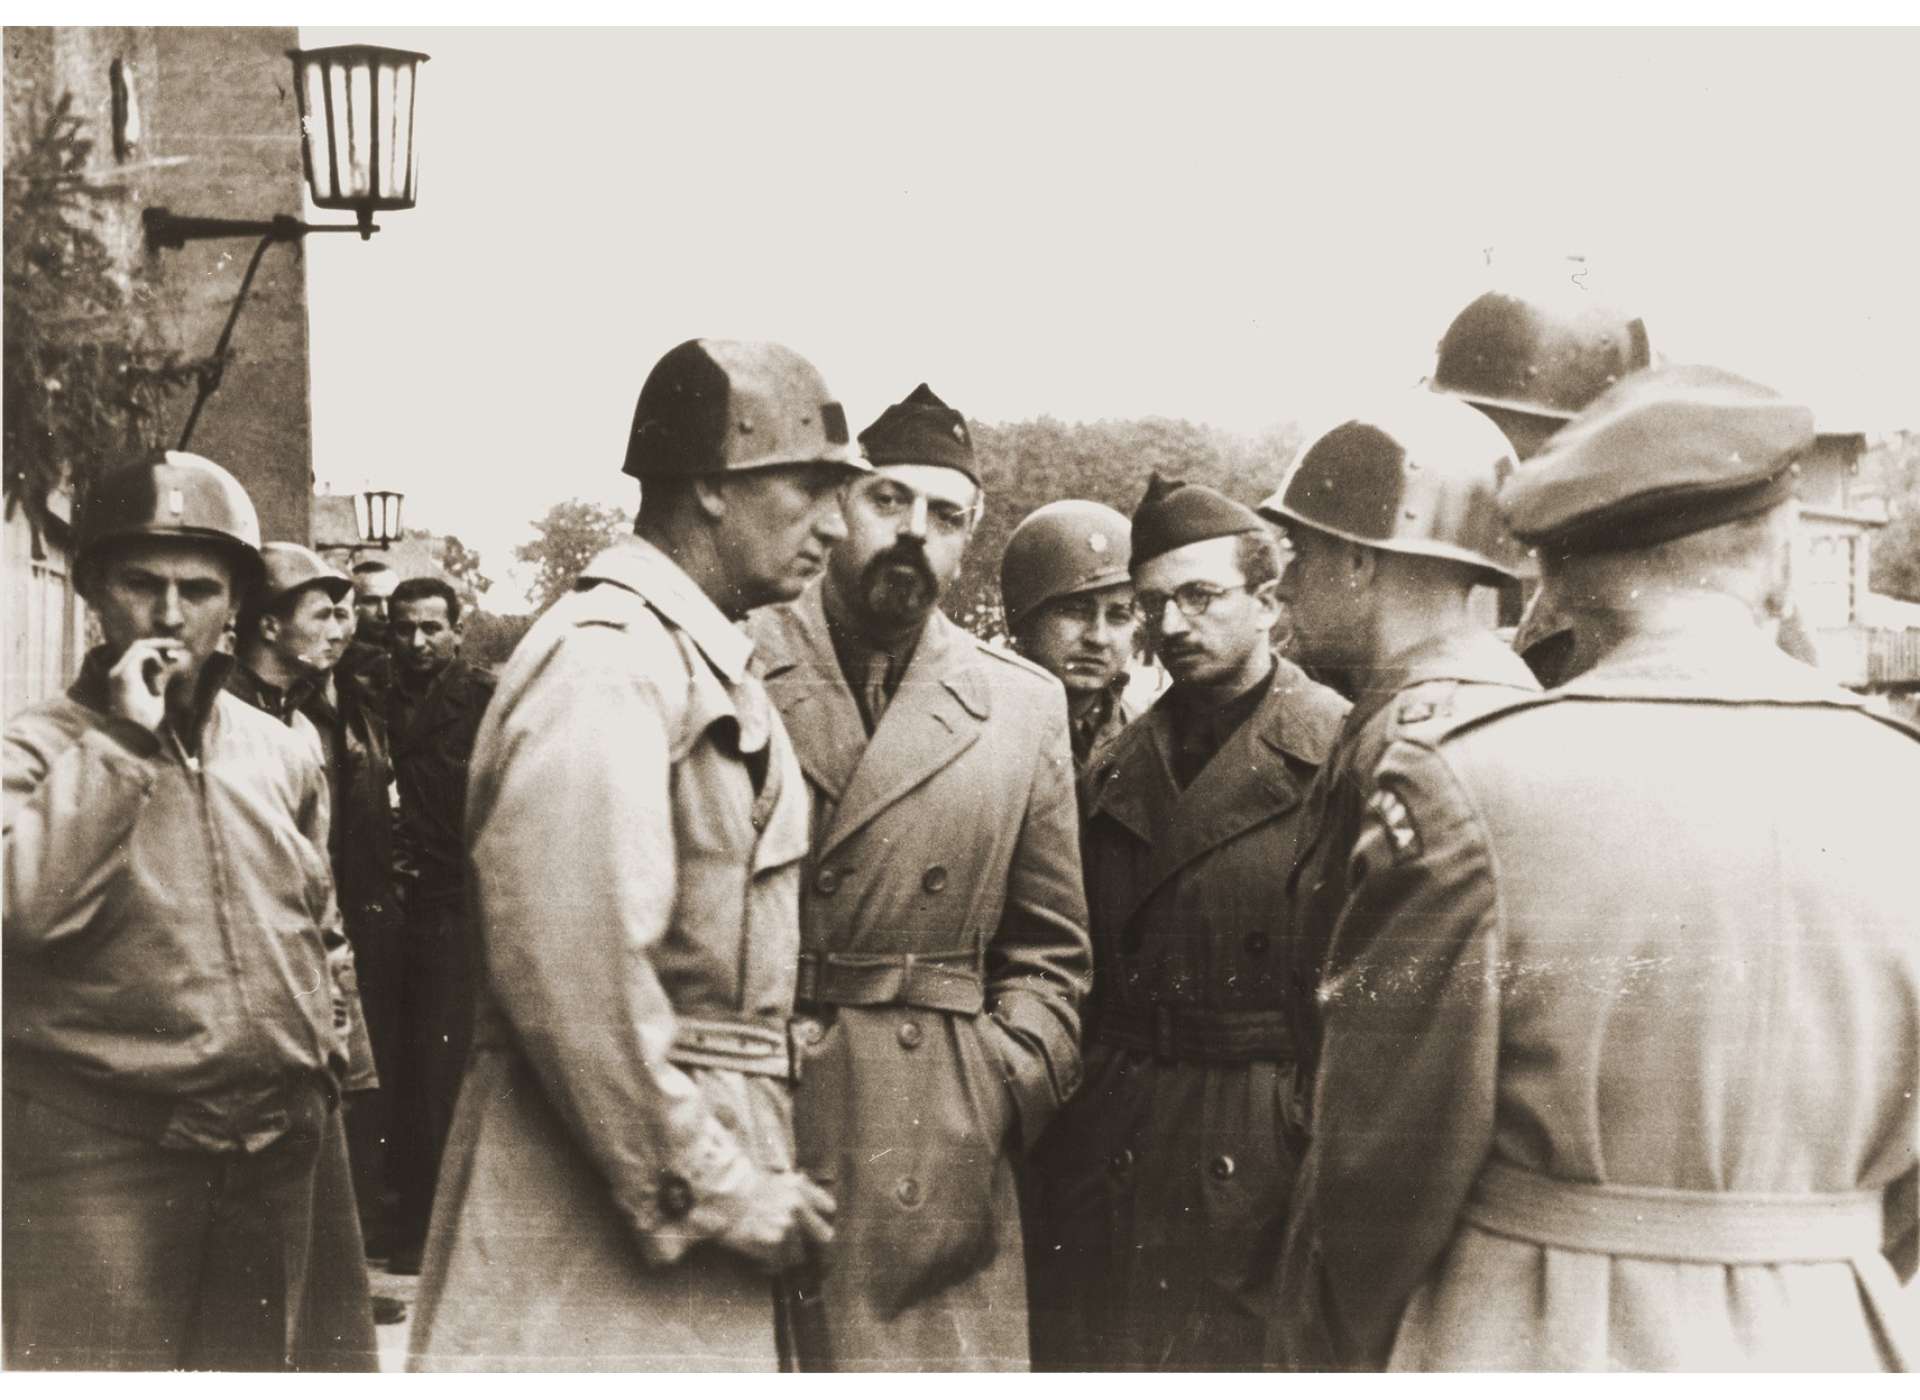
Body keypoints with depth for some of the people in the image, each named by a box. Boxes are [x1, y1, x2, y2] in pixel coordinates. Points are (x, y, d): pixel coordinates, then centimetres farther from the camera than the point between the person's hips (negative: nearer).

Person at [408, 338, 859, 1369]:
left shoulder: (702, 660, 14)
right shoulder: (608, 659, -15)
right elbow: (572, 967, -23)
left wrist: (739, 1178, 11)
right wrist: (710, 1190, -17)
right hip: (602, 1224, -9)